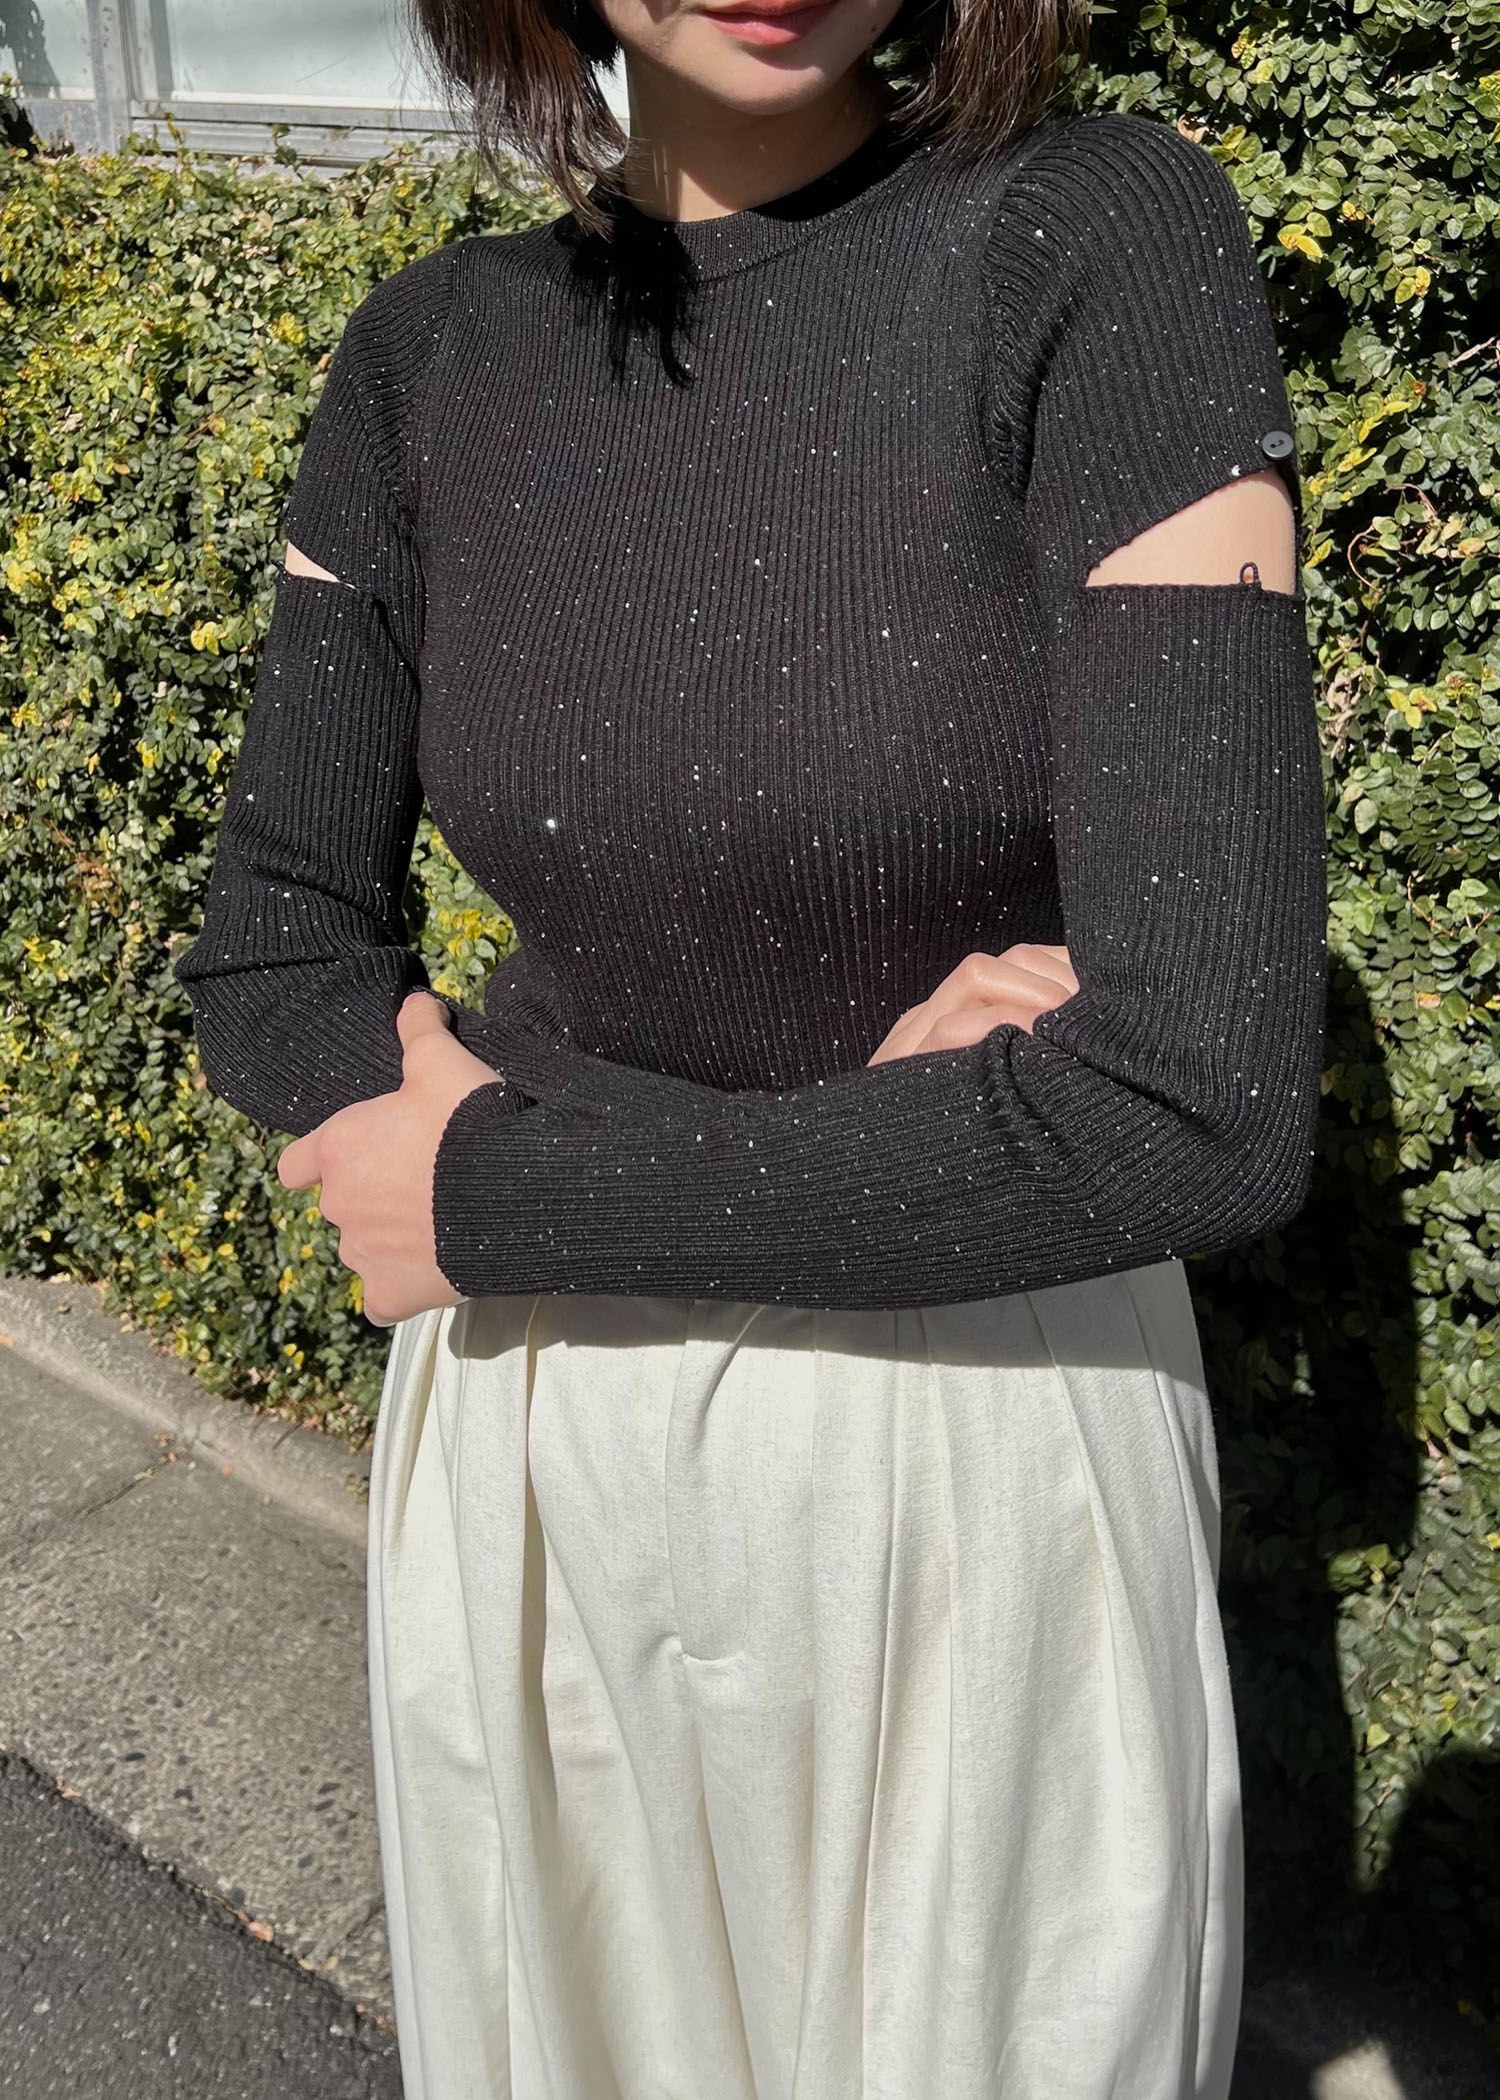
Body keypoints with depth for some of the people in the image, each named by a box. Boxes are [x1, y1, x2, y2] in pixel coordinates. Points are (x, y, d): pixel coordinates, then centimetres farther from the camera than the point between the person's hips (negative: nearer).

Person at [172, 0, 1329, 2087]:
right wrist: (825, 1141, -18)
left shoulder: (1109, 238, -16)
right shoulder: (430, 357, -3)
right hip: (533, 1435, 4)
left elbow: (1199, 1098, -24)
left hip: (976, 1441, -3)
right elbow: (271, 970, -2)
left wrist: (492, 1196, -16)